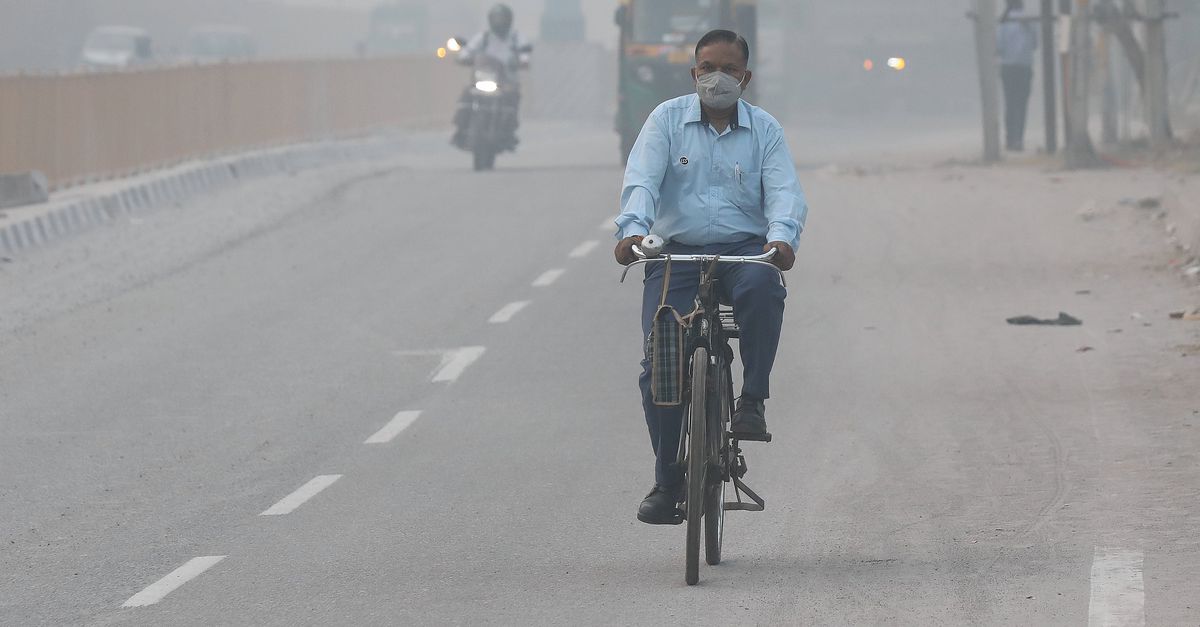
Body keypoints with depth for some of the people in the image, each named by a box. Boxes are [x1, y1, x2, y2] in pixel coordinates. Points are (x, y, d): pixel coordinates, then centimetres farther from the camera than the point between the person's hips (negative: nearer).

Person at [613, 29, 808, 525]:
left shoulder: (764, 130, 7)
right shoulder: (668, 120, 5)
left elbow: (784, 190, -5)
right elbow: (642, 180, -8)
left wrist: (782, 237, -28)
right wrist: (633, 229, -29)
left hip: (743, 249, 0)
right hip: (675, 251, 0)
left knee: (762, 289, -36)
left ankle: (753, 400, -20)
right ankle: (667, 482, 0)